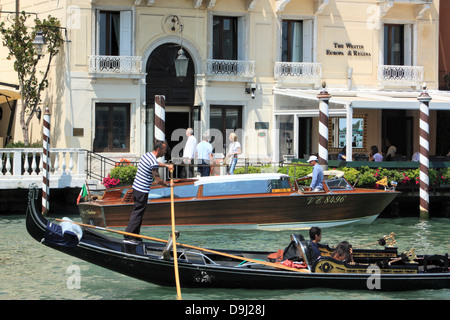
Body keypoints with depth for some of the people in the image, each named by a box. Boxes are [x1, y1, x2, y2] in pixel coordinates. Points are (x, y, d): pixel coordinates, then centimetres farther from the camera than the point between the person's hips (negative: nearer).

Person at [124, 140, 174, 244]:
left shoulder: (147, 155, 9)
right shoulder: (153, 162, -21)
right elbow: (158, 180, -18)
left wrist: (167, 165, 31)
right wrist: (169, 185, -3)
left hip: (136, 187, 10)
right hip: (142, 190, -10)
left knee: (137, 212, 15)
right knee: (138, 213, -5)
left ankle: (135, 236, 20)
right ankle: (128, 237, -5)